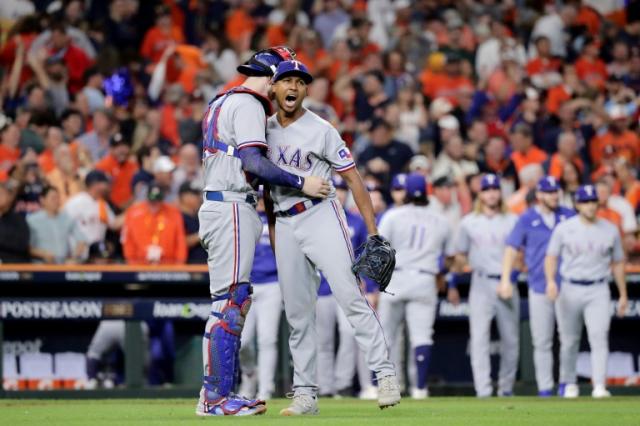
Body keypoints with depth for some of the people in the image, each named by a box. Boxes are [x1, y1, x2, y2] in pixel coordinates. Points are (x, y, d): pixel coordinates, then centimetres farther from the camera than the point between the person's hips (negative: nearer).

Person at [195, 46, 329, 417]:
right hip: (232, 209, -10)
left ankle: (221, 394, 11)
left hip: (217, 204, 10)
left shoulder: (222, 103, 22)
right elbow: (252, 163, -19)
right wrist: (301, 183, -16)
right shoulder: (247, 105, -9)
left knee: (235, 302, 11)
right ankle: (216, 397, -13)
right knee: (230, 302, -11)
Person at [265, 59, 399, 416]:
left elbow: (353, 178, -6)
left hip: (321, 216, -5)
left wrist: (374, 232, -12)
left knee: (350, 296, -15)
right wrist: (272, 231, 16)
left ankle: (385, 374, -14)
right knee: (298, 314, 4)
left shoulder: (321, 130, -4)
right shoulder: (265, 130, 11)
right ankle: (305, 394, 7)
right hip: (285, 225, 5)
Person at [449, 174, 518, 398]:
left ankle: (506, 387, 19)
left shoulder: (512, 221, 8)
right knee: (479, 338, -11)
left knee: (510, 339, 5)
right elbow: (461, 256, 15)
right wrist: (453, 285, 13)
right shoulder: (469, 222, 9)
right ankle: (483, 390, -16)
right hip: (481, 284, -1)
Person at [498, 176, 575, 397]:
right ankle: (545, 389, 3)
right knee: (542, 342, -1)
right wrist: (505, 280, -8)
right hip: (539, 288, -2)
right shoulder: (527, 220, 1)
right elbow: (512, 248, 1)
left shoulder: (569, 216, 7)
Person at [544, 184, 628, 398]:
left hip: (598, 292, 0)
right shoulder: (564, 228, 2)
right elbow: (551, 257, 2)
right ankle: (568, 384, 23)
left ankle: (599, 386, -21)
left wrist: (623, 295, 12)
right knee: (569, 340, 7)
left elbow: (618, 263, 13)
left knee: (599, 337, -15)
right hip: (569, 290, 0)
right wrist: (550, 280, -16)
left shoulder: (610, 230, 6)